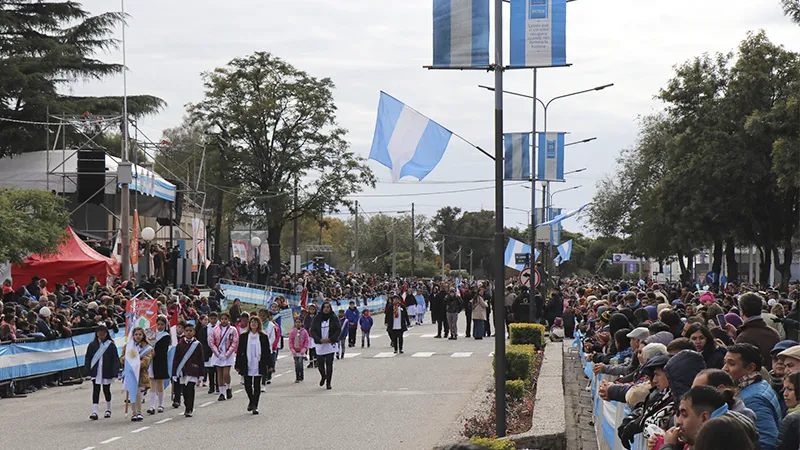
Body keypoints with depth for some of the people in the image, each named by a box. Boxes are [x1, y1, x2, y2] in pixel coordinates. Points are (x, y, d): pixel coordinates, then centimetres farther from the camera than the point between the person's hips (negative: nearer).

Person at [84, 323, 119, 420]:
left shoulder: (111, 345, -3)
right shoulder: (92, 345, 2)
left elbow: (115, 359, -4)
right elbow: (88, 358, 6)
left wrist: (115, 371, -10)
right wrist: (88, 369, -2)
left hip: (107, 372, -1)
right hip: (96, 372, 1)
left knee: (106, 390, 12)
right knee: (96, 390, -6)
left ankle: (108, 409, 31)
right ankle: (94, 411, -10)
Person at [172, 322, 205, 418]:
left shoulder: (198, 344, 1)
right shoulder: (180, 345, 6)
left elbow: (201, 360, 3)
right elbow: (175, 360, 7)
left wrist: (201, 375, 1)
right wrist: (175, 374, 3)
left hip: (193, 372, -2)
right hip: (182, 372, 3)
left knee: (190, 390, -11)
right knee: (185, 391, 7)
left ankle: (189, 410, -7)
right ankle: (188, 408, 22)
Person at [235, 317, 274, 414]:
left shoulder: (263, 337, 3)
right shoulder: (243, 336, 4)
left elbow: (268, 351, 5)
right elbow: (239, 351, 6)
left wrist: (270, 365, 1)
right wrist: (238, 365, 4)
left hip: (259, 365, -1)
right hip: (247, 365, 1)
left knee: (257, 386, -1)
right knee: (247, 385, 3)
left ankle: (255, 406, 5)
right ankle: (251, 401, 29)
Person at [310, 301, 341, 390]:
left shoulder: (334, 318, 0)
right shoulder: (317, 318, 2)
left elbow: (338, 330, 0)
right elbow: (312, 331, 2)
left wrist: (330, 339, -12)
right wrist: (320, 339, -13)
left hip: (330, 344, -1)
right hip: (320, 344, 1)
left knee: (329, 364, -6)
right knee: (320, 363, 3)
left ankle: (328, 382, 3)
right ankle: (323, 376, 34)